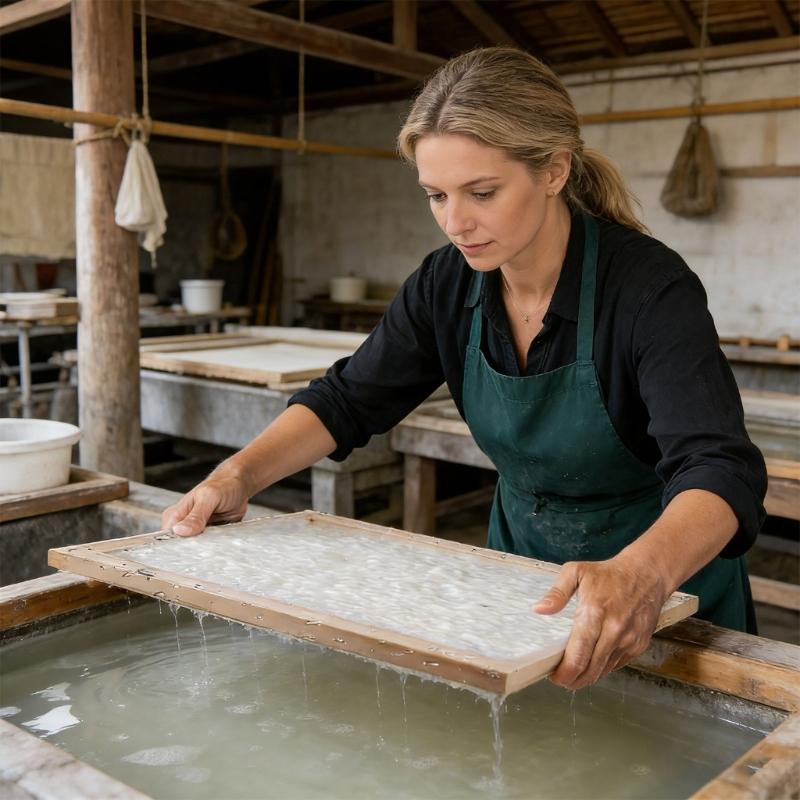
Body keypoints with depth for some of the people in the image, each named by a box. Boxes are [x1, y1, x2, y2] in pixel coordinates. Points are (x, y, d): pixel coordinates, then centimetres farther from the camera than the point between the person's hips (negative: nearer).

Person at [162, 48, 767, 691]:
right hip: (521, 559, 5)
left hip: (669, 579, -4)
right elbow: (348, 400, -8)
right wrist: (238, 476, -25)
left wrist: (642, 574, -60)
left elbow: (720, 470, -39)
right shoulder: (448, 284, -13)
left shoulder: (649, 287, -29)